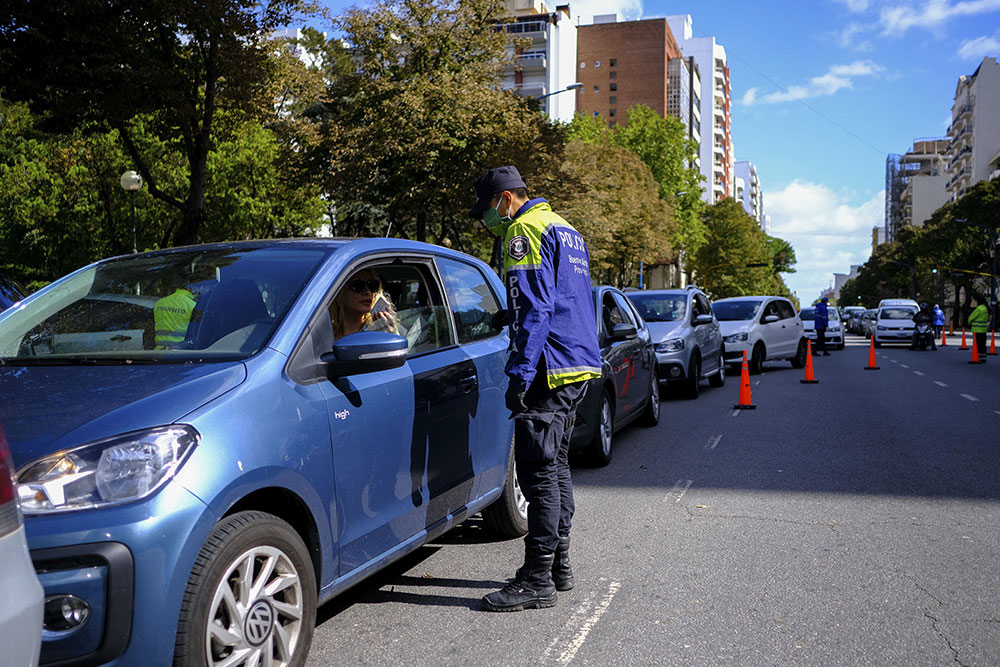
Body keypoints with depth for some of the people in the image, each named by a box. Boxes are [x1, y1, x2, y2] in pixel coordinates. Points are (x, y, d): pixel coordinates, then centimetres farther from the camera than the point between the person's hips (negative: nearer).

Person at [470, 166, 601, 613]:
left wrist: (520, 374, -20)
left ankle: (538, 579, -4)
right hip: (579, 363, 10)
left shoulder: (525, 231, -9)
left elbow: (533, 309, -19)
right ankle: (558, 563, 25)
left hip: (551, 368, -10)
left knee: (538, 470, -7)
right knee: (555, 465, 17)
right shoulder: (565, 230, 22)